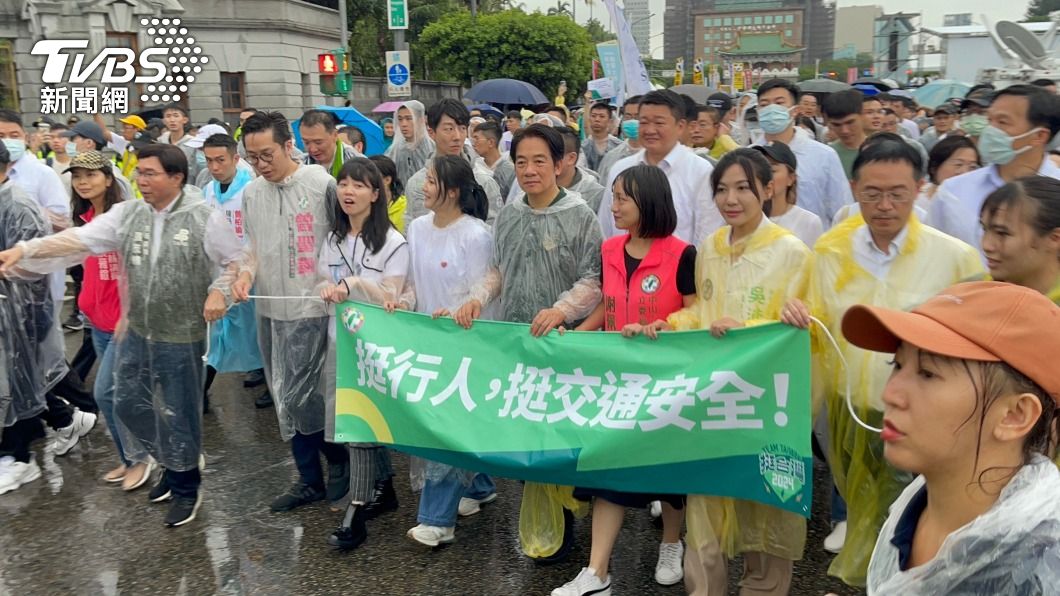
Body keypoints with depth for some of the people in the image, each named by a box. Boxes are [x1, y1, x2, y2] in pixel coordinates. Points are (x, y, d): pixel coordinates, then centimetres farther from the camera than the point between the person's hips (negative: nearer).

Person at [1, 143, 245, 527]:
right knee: (128, 404, 16)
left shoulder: (204, 219, -14)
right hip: (136, 332, 6)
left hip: (181, 337, -5)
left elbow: (238, 260, -7)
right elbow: (79, 239, -7)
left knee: (179, 414, 6)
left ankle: (186, 488, 27)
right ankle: (172, 465, 39)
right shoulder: (126, 213, -1)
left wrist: (218, 291, -21)